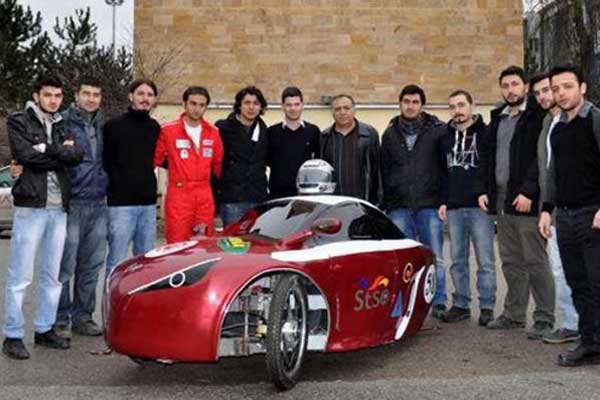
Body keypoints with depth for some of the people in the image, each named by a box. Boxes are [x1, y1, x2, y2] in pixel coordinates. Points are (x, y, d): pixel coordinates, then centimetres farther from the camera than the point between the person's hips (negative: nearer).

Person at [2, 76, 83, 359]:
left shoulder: (62, 127, 17)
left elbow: (76, 156, -1)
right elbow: (25, 155, -14)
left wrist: (47, 149, -12)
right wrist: (60, 153, -6)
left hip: (59, 208, 6)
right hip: (31, 206, -5)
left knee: (52, 276, 11)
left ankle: (44, 330, 21)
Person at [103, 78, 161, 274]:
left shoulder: (155, 128, 12)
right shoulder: (114, 126, -2)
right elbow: (103, 162, -3)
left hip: (148, 203, 5)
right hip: (121, 203, -5)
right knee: (117, 261, -3)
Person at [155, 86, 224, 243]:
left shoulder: (213, 132, 8)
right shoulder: (168, 130, -5)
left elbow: (218, 164, 16)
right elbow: (155, 159, 2)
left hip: (205, 196, 4)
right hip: (178, 195, -4)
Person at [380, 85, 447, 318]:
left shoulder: (437, 130, 2)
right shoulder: (390, 134, 12)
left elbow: (447, 165, 0)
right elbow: (384, 170, 14)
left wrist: (444, 199, -6)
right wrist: (387, 200, 8)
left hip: (430, 205, -2)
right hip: (399, 206, 3)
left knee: (435, 257, 1)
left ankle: (439, 302, 10)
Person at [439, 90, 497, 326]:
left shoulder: (485, 133, -1)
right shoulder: (447, 137, 15)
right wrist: (443, 201, 12)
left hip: (480, 207, -5)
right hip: (453, 208, 5)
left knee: (485, 260, -2)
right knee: (457, 260, 9)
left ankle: (487, 306, 5)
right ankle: (460, 305, 17)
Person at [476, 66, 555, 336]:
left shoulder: (537, 116, -5)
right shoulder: (497, 118, 18)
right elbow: (486, 156, 20)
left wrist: (528, 192, -20)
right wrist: (482, 190, 10)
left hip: (526, 200, -7)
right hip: (501, 199, 7)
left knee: (535, 261, -3)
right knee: (511, 262, 13)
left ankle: (544, 319, 4)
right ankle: (514, 314, 22)